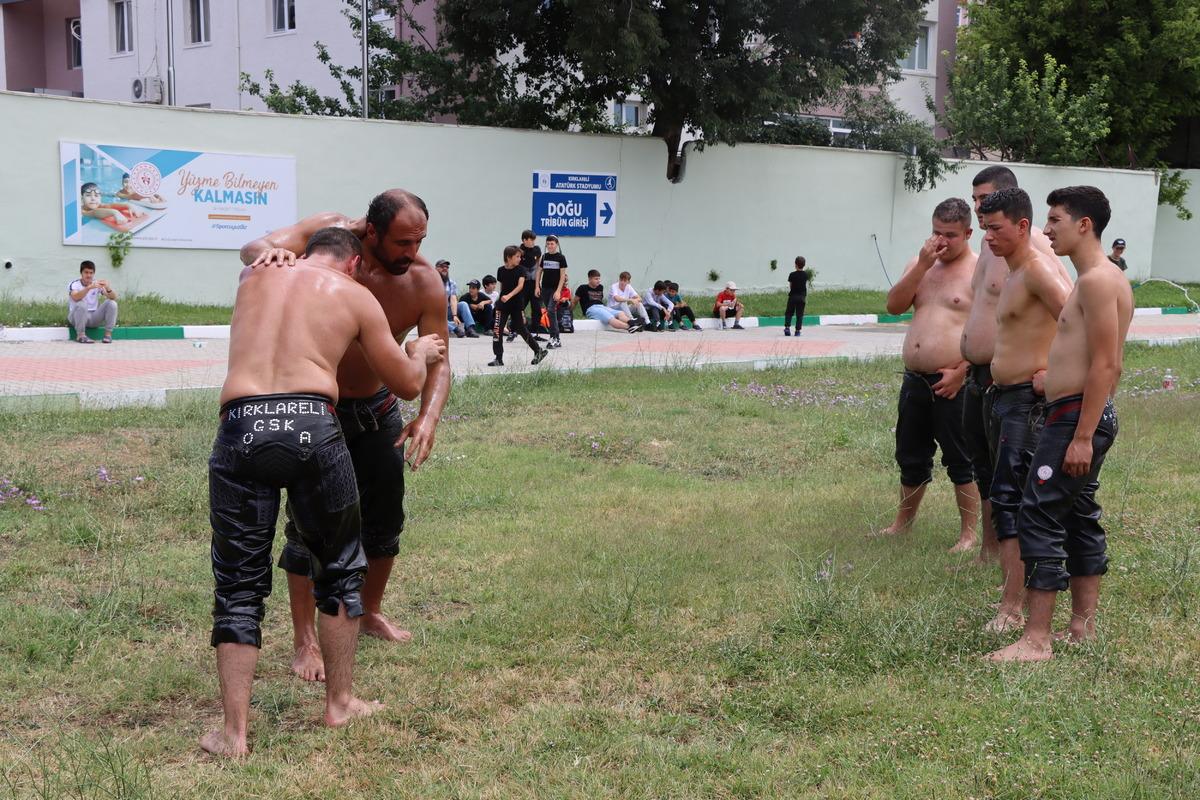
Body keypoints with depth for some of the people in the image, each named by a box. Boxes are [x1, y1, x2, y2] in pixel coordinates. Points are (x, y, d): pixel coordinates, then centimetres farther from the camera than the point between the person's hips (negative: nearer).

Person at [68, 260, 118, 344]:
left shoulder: (97, 284, 0)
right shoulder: (74, 284, -11)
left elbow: (114, 298, -12)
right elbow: (75, 298, -34)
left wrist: (108, 288, -33)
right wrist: (89, 288, -46)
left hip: (93, 317, 4)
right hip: (76, 317, -3)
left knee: (112, 303, -16)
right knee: (82, 304, -35)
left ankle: (108, 334, -14)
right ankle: (80, 335, -24)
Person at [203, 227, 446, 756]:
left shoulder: (257, 277, 24)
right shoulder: (355, 296, 17)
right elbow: (407, 384, 24)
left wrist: (324, 221, 63)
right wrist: (421, 353, 47)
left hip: (240, 428, 2)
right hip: (312, 425, -2)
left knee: (238, 584, 11)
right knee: (340, 568, 20)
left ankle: (233, 733, 9)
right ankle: (340, 703, 30)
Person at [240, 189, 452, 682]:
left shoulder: (425, 284, -19)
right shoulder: (330, 233, -23)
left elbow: (437, 363, -17)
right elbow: (254, 249, -30)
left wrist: (428, 417, -35)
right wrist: (271, 251, -54)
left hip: (376, 405, 3)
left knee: (386, 513, 12)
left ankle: (370, 613, 35)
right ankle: (304, 641, 3)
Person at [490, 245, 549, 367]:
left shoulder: (520, 269, -7)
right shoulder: (501, 270, 3)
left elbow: (520, 286, -19)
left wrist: (509, 296, -32)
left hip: (517, 303, -3)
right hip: (503, 304, 3)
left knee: (521, 329, 5)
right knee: (497, 330, -6)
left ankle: (538, 351, 24)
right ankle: (498, 359, -1)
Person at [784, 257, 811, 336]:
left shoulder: (792, 274, -7)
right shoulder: (806, 274, 0)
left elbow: (790, 286, -1)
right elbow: (807, 286, 7)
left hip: (792, 296, -1)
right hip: (802, 297, 1)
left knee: (789, 313, 11)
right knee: (799, 314, 5)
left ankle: (787, 327, -2)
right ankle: (798, 330, 3)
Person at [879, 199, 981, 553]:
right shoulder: (919, 264, 12)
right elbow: (894, 305, -2)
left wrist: (961, 372, -17)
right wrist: (922, 265, -11)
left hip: (954, 384, -6)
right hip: (915, 379, 6)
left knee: (961, 462, 2)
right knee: (911, 457, 17)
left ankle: (969, 533, 12)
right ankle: (903, 522, 32)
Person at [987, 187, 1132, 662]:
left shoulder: (1097, 280, -16)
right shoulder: (1099, 279, 17)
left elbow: (1105, 365, -22)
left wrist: (1082, 436, -24)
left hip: (1076, 416, -11)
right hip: (1082, 417, 11)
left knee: (1039, 517, -10)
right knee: (1079, 519, 15)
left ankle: (1036, 641, -8)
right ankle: (1083, 627, 22)